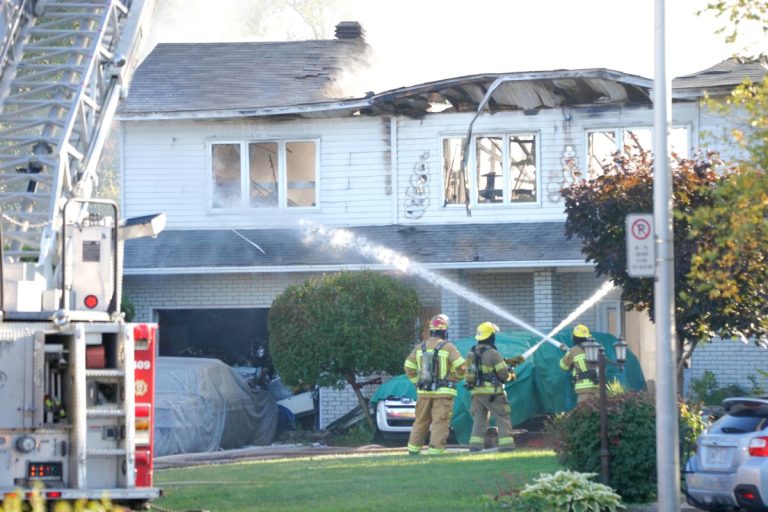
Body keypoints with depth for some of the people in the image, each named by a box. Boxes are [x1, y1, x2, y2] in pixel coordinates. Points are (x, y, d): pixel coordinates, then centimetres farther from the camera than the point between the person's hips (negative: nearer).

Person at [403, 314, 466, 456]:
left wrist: (417, 382, 15)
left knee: (421, 421, 15)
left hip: (424, 391, 5)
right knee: (440, 422, -4)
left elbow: (408, 367, 11)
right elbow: (460, 367, -13)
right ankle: (435, 449, -11)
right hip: (443, 391, -5)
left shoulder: (420, 347, 7)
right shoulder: (448, 347, -8)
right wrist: (455, 379, 4)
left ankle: (413, 448, 19)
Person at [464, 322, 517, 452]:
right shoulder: (493, 353, -13)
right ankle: (506, 445, -5)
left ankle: (475, 445, 3)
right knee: (503, 417, 1)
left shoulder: (472, 353, 9)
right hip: (492, 392, -6)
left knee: (479, 419, 12)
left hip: (476, 392, 6)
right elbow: (504, 375, -12)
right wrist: (511, 374, 12)